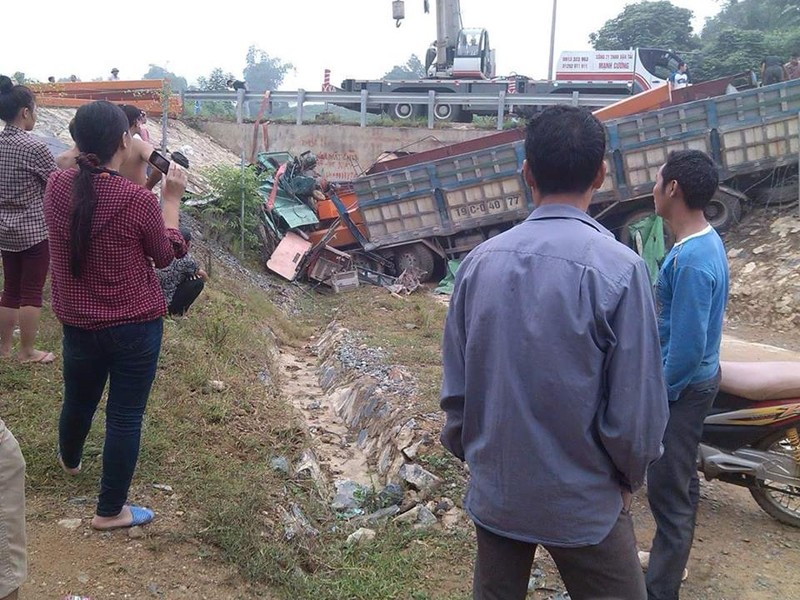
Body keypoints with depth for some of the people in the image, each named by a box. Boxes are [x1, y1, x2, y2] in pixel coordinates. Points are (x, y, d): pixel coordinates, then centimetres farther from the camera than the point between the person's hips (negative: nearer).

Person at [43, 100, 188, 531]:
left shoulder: (57, 187, -7)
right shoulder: (137, 200, -22)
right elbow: (167, 255, -5)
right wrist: (172, 198, 0)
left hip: (77, 323, 6)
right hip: (135, 325, -5)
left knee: (78, 399, 27)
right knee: (125, 416, 7)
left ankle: (69, 460, 57)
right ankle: (110, 511, 18)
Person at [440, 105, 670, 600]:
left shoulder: (481, 260, -7)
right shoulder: (618, 268, -20)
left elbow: (455, 385, -1)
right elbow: (636, 407, -17)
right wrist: (631, 476, 3)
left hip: (493, 491, 5)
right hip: (582, 502, -4)